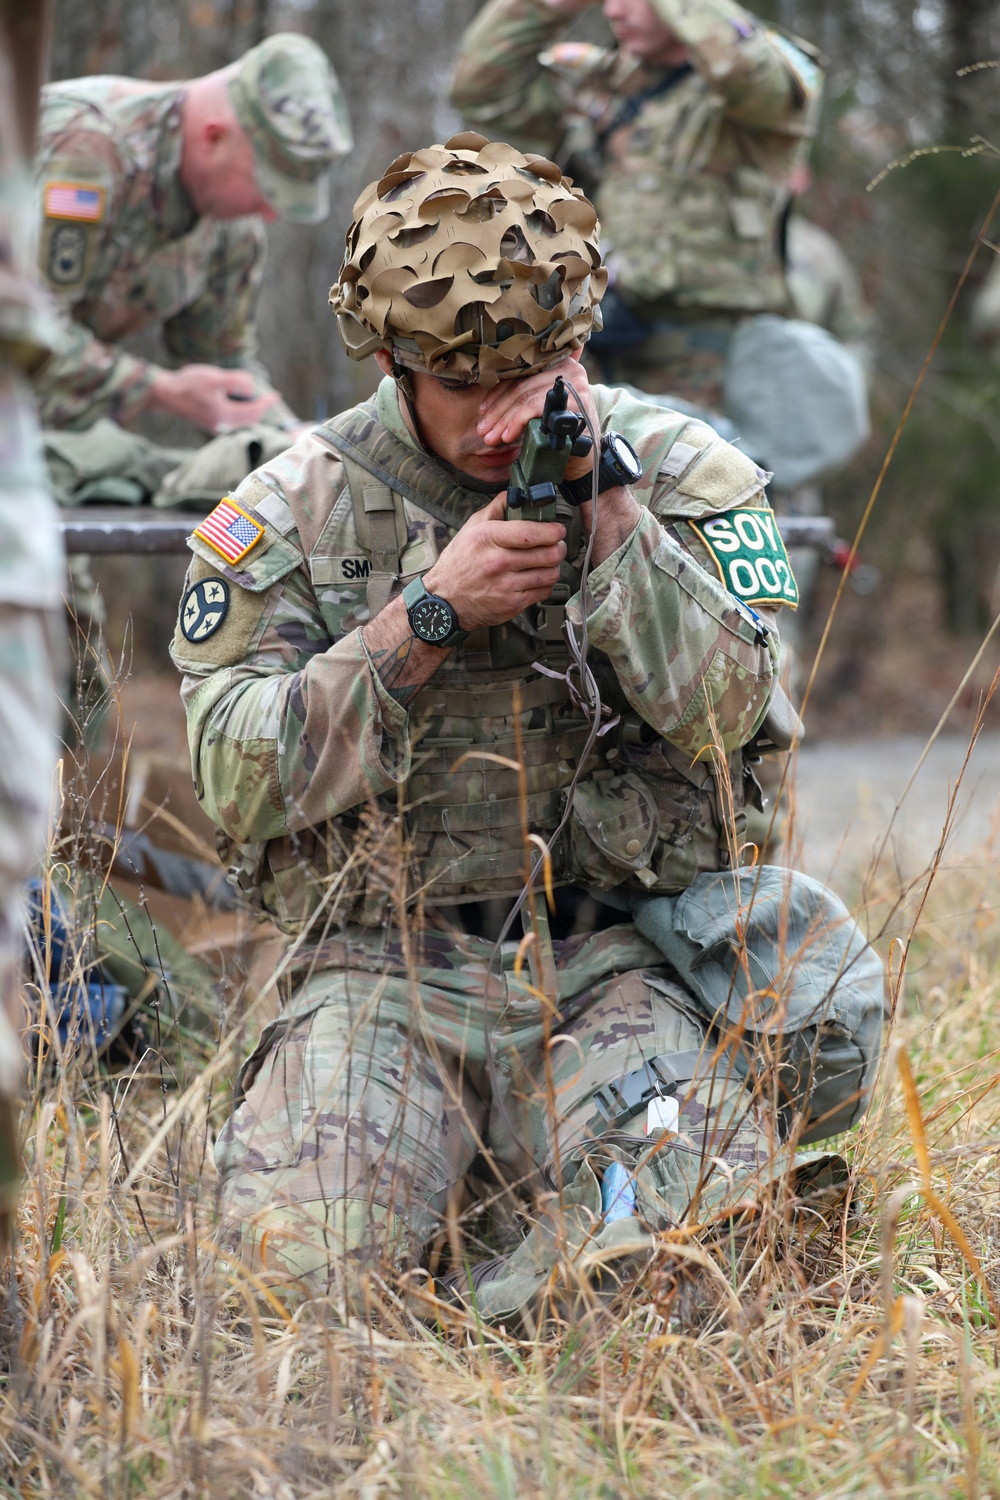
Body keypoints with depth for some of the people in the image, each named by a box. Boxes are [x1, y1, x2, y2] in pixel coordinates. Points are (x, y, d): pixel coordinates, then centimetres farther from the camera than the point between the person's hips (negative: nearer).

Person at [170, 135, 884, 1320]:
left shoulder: (677, 475, 4)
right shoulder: (291, 516, 3)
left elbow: (721, 709, -10)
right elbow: (239, 784, -6)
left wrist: (600, 499, -17)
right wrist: (429, 615, -14)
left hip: (616, 953, 0)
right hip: (389, 966, 0)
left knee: (679, 1199, -29)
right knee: (309, 1246, -26)